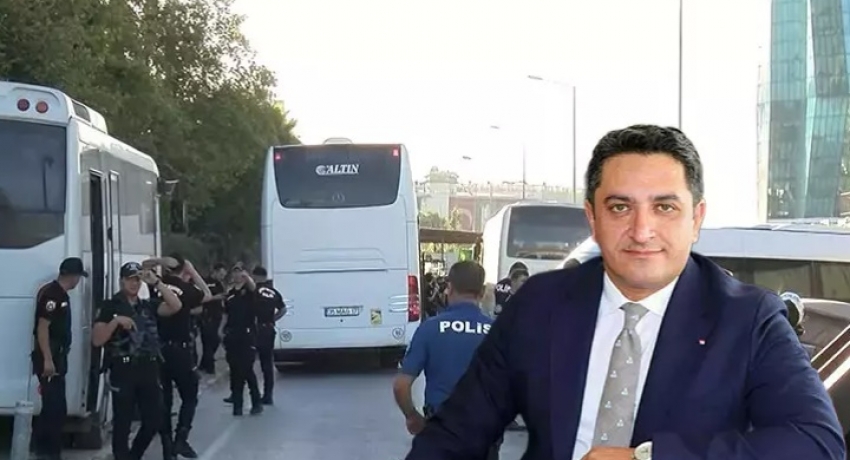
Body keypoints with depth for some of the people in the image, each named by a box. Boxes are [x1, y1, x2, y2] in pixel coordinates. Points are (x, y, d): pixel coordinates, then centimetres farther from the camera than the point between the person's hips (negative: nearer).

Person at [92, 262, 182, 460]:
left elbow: (175, 306, -3)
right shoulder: (111, 307, 2)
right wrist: (115, 321, -18)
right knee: (123, 423, -1)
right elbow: (96, 340, -5)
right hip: (123, 370, -4)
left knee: (154, 419, 7)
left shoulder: (149, 305, 13)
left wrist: (156, 282, -9)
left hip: (149, 369, 4)